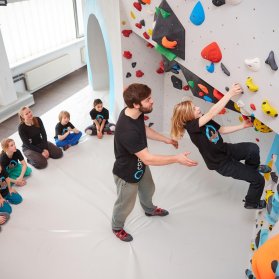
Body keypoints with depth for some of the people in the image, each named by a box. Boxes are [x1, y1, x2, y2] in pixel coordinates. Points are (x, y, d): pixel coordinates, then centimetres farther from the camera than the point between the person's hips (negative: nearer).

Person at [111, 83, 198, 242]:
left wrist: (166, 140, 11)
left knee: (148, 190, 33)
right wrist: (176, 159, -32)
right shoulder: (127, 131, -43)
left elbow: (145, 130, 7)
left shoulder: (136, 113, -15)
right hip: (127, 173, -8)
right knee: (126, 204, 19)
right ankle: (117, 227, 50)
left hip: (140, 166, 8)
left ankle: (150, 210, 66)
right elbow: (148, 158, -37)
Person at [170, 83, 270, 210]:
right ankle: (252, 202, 28)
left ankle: (252, 167, 14)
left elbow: (221, 129, 8)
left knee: (253, 148, -21)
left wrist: (242, 126, 3)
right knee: (258, 180, -3)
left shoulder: (203, 120, -2)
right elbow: (211, 113, -40)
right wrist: (230, 93, -41)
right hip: (221, 163, -6)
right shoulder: (191, 126, -27)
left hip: (225, 150, 7)